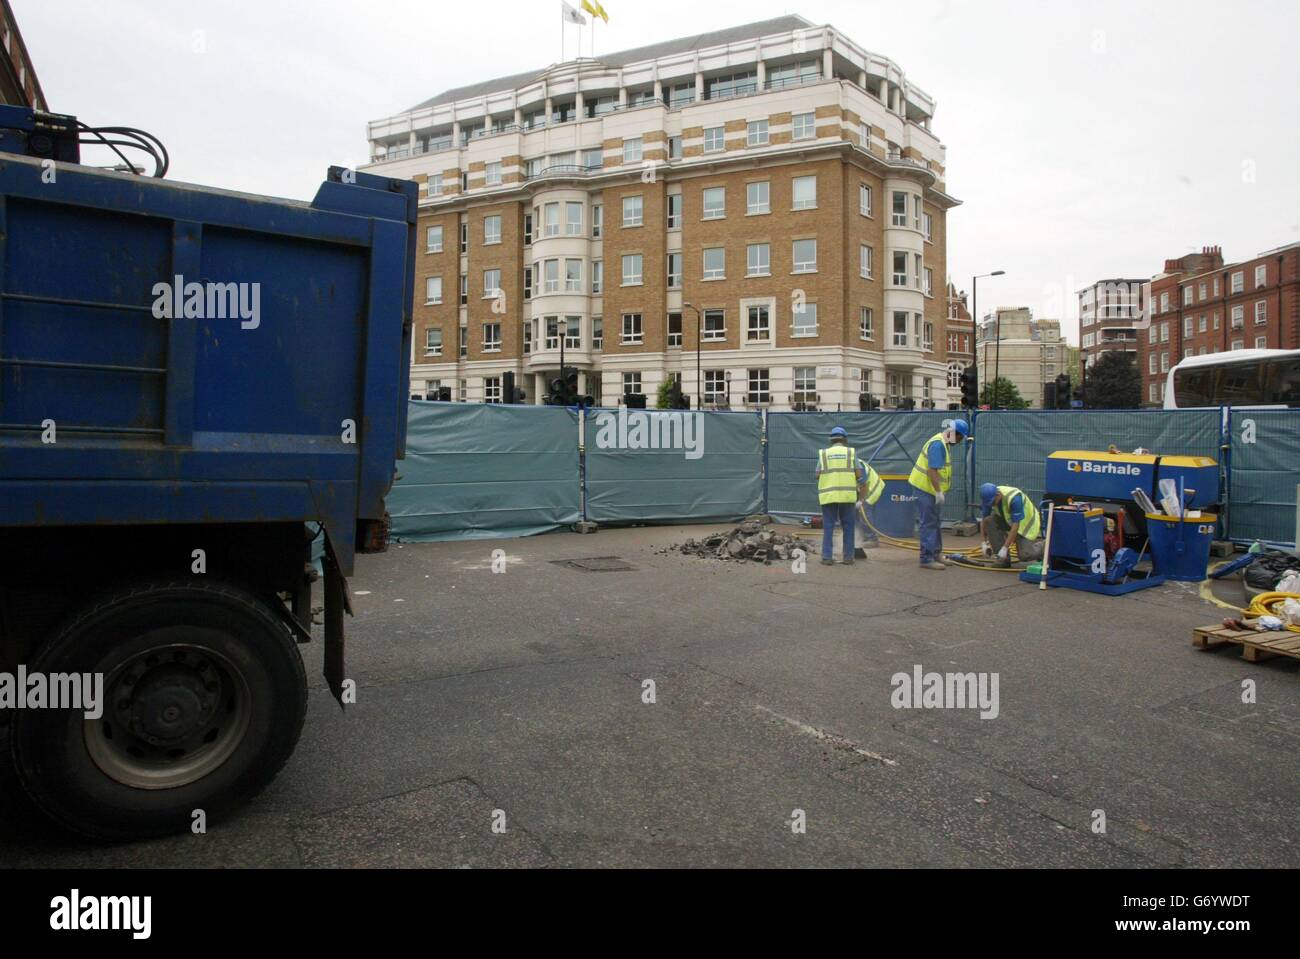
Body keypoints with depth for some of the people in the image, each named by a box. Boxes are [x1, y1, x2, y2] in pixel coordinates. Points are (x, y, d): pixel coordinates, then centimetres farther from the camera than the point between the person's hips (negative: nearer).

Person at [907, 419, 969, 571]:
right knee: (929, 524, -7)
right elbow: (932, 470, -27)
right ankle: (927, 559, -2)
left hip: (931, 489, 11)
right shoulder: (938, 444, -20)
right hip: (926, 487, -11)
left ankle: (936, 554, 28)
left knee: (934, 523, 18)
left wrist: (939, 491, 19)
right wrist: (939, 492, -26)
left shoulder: (943, 443, 12)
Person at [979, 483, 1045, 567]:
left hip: (1027, 522, -6)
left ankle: (1042, 546, 15)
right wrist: (985, 542, -12)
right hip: (1008, 520, 6)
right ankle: (1003, 558, -12)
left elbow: (1015, 525, -35)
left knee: (1024, 555, -20)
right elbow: (983, 519, -8)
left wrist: (1005, 548, -35)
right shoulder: (988, 497, -17)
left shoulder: (1014, 499, -35)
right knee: (989, 520, -21)